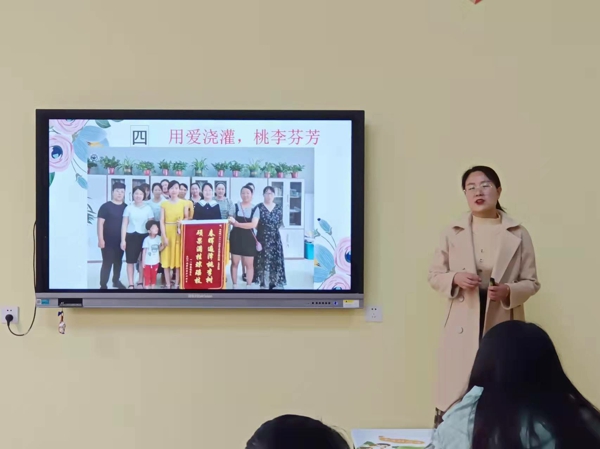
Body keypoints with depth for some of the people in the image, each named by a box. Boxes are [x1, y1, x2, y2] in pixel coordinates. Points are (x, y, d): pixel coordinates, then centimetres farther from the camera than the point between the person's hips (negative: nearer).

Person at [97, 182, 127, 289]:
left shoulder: (126, 207, 7)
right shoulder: (106, 206, -7)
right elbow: (100, 223, -10)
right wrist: (101, 239, -16)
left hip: (121, 240, 5)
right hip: (108, 241, -5)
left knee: (118, 261, 17)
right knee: (107, 262, -5)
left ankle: (116, 280, 33)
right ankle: (103, 285, 1)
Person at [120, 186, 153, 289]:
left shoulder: (148, 208, 4)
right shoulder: (129, 208, 3)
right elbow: (124, 225, 3)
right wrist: (123, 240, -3)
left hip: (144, 236, 1)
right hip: (131, 236, 0)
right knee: (130, 261, 1)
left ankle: (140, 282, 20)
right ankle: (131, 284, 8)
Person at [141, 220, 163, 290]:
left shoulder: (158, 238, -3)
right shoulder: (147, 239, -15)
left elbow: (159, 249, 4)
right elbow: (144, 251, -10)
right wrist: (143, 262, -10)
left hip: (155, 262, 4)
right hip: (147, 262, -4)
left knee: (154, 276, 14)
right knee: (147, 276, 2)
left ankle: (153, 287, 24)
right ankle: (147, 287, 8)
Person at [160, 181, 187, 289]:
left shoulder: (184, 203, 3)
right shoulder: (164, 204, 3)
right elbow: (162, 221, -1)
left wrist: (182, 222, -16)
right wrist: (164, 236, -9)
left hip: (179, 234, 0)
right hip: (168, 233, 0)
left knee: (179, 259, 1)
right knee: (166, 259, 1)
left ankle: (176, 284, 9)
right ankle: (168, 285, 8)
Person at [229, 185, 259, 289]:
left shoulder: (255, 209, -1)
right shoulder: (235, 206, 4)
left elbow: (253, 225, -12)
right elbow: (231, 221, 10)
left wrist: (237, 224, -17)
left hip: (249, 238, -1)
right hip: (236, 237, 1)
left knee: (249, 264, 3)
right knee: (234, 263, 4)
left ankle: (249, 285, 13)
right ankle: (235, 285, 13)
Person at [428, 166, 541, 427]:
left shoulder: (518, 234, 1)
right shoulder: (453, 233, 4)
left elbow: (532, 282, 5)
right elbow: (434, 276, 10)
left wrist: (508, 291, -16)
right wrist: (455, 278, -12)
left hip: (503, 326, 0)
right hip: (463, 326, 0)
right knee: (453, 399, 1)